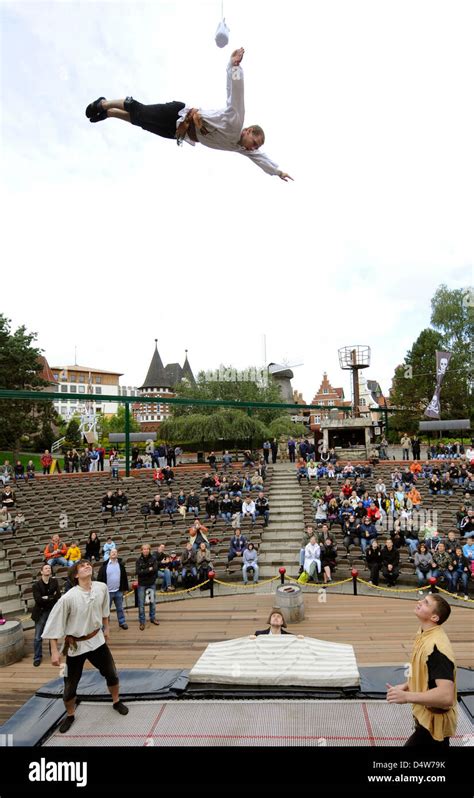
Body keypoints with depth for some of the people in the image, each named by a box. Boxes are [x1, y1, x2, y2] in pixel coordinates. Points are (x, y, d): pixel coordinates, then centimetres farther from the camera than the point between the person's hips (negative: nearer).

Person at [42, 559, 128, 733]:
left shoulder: (101, 588, -14)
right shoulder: (68, 598, -27)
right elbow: (54, 624, -17)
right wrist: (54, 651, -15)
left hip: (97, 640, 4)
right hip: (75, 645, -3)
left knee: (111, 673, 13)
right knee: (70, 685, 8)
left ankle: (116, 702, 42)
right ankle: (69, 715, 38)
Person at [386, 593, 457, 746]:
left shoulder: (437, 647, -30)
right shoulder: (424, 635, 0)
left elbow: (446, 696, -36)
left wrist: (407, 696, -33)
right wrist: (406, 686, 2)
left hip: (433, 723, -9)